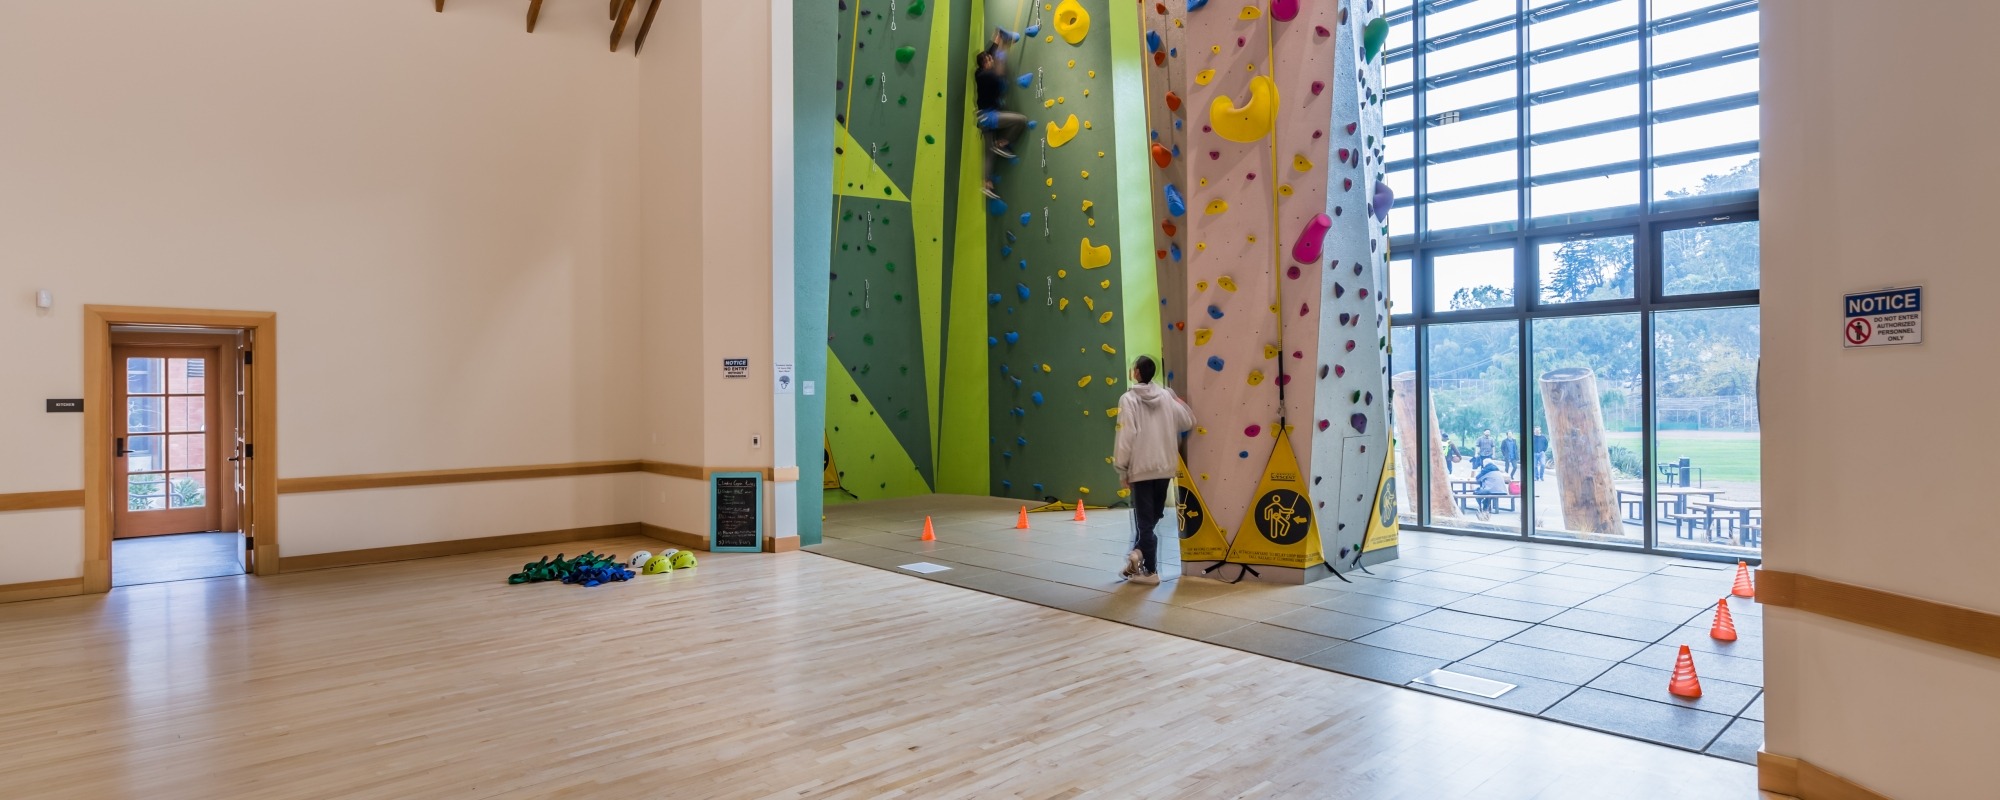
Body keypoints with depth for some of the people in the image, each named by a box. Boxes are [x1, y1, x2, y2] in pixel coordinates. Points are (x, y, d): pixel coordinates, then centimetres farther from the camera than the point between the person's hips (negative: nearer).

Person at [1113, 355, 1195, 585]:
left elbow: (1126, 436, -14)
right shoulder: (1166, 395, 1)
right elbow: (1189, 421, 5)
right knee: (1154, 516, 19)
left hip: (1140, 468, -4)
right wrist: (1178, 399, 20)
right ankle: (1139, 552, 6)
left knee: (1145, 519, 3)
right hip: (1165, 466, 4)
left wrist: (1122, 468, -6)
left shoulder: (1129, 399, -11)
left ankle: (1150, 571, 3)